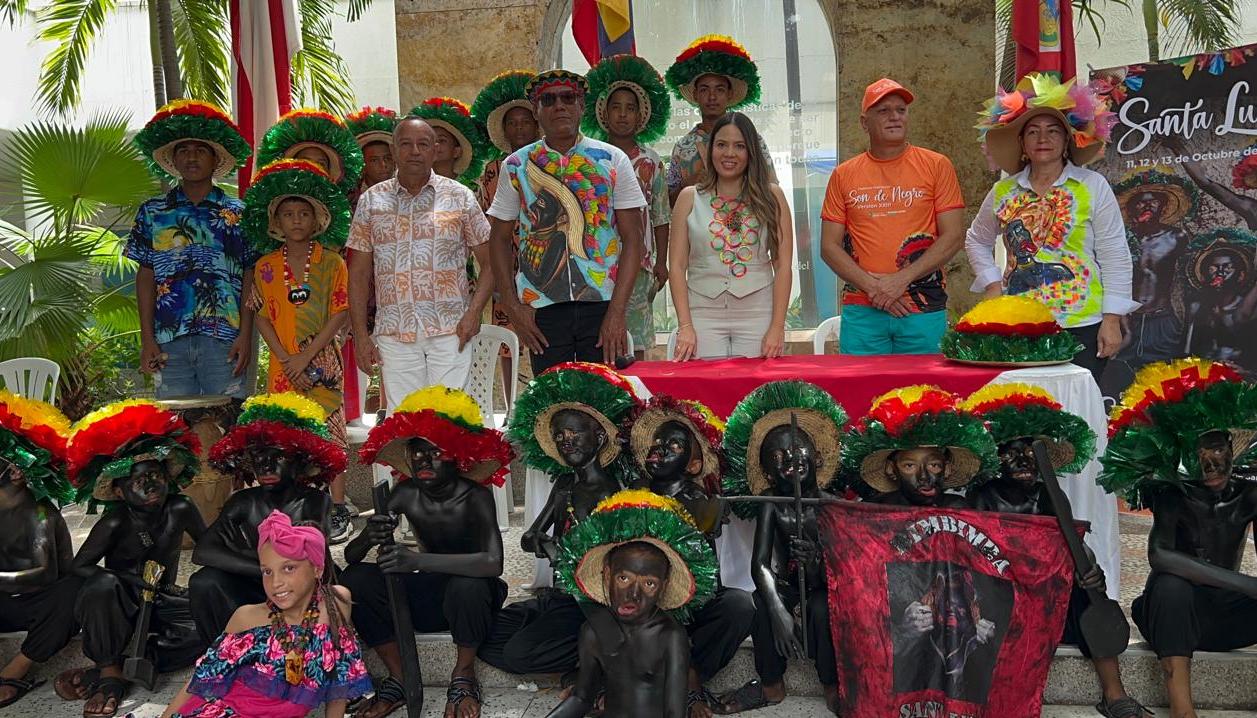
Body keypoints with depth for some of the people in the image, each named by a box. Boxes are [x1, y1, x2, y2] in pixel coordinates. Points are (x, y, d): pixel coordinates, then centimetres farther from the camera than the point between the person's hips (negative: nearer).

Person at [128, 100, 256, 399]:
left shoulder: (237, 213, 6)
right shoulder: (152, 213, 11)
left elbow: (249, 277, 3)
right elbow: (146, 277, 9)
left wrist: (245, 334, -6)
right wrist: (147, 339, 2)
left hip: (224, 340, -1)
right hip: (169, 342, 2)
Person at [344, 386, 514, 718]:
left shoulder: (475, 497, -23)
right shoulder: (406, 494, -11)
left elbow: (493, 563, -39)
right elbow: (350, 555, -10)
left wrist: (418, 560, -47)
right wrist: (368, 538, -35)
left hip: (471, 593, -4)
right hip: (427, 593, 4)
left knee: (467, 584, -38)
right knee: (356, 578, -18)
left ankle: (464, 675, -8)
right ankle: (400, 678, -2)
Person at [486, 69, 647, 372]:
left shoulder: (612, 160, 3)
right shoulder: (516, 165, 7)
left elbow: (632, 239, -1)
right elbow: (500, 239, 10)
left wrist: (617, 312, -9)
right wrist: (512, 306, -1)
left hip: (603, 302, -1)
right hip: (542, 307, 1)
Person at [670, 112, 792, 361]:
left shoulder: (771, 196, 6)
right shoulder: (689, 198, 8)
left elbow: (783, 265, 2)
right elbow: (678, 266, 4)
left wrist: (777, 327, -5)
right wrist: (685, 326, -5)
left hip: (758, 313, 0)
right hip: (703, 314, 0)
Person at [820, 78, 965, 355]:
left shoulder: (937, 166, 4)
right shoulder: (843, 175, 8)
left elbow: (953, 236, -2)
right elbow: (829, 247, 5)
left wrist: (901, 280, -11)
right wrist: (871, 285, -9)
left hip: (923, 311, -1)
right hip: (861, 313, 1)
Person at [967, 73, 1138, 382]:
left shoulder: (1094, 187, 0)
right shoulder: (1003, 192, 7)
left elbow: (1115, 258, -1)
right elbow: (976, 241, 22)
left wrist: (1112, 320, -4)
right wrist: (992, 284, 7)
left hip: (1081, 325, -2)